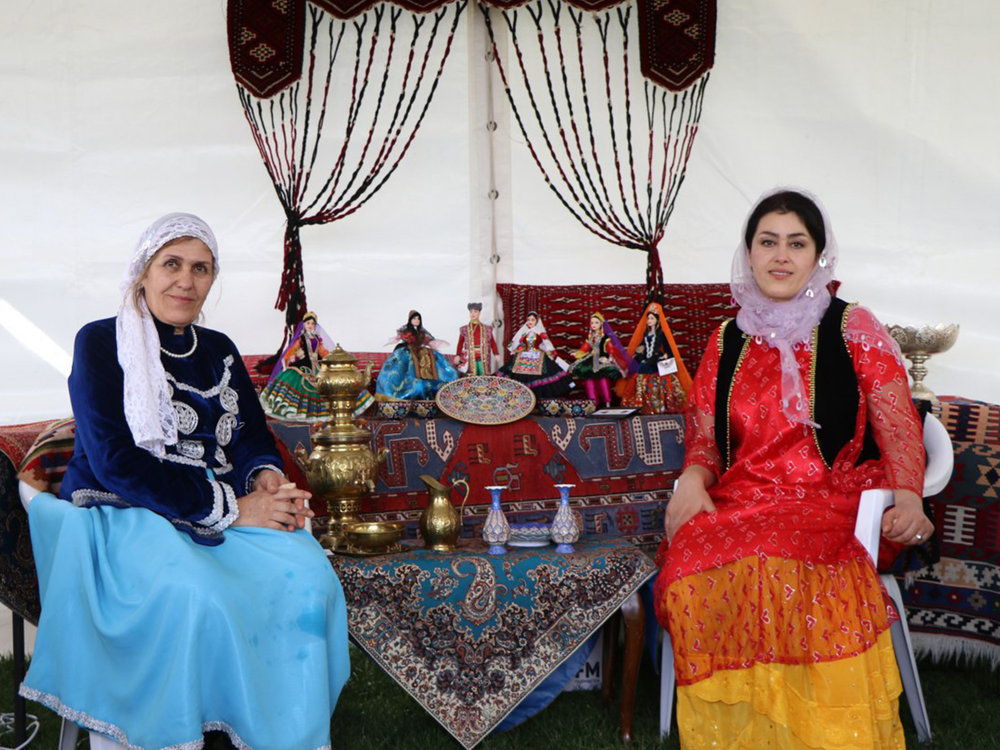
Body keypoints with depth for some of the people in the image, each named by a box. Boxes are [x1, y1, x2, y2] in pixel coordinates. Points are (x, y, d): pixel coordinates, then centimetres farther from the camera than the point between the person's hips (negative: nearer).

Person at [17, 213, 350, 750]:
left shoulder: (218, 350, 16)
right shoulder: (101, 343, -1)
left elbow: (253, 439, 16)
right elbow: (115, 462, -12)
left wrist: (268, 479, -11)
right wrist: (230, 507, -18)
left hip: (226, 509, 5)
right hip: (122, 517, -4)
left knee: (307, 576, -24)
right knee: (194, 597, -36)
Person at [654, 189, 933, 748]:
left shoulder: (853, 329, 8)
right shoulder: (728, 341, 18)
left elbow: (898, 426, 2)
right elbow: (703, 438, 17)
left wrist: (907, 494, -16)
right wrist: (693, 479, -5)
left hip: (833, 506, -3)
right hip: (739, 505, 3)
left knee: (776, 568, -36)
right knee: (692, 565, -30)